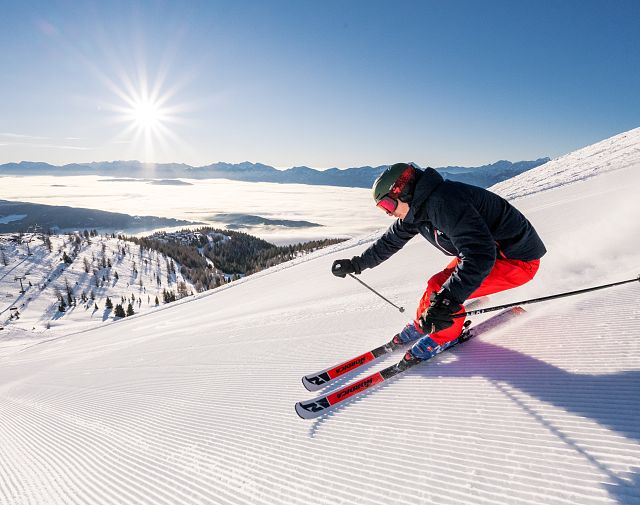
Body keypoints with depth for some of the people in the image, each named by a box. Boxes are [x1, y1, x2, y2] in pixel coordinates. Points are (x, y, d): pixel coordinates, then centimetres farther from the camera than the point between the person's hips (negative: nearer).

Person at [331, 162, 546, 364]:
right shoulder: (415, 211, 0)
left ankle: (443, 338, 8)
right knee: (438, 284, 8)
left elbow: (479, 254, -38)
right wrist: (355, 264, 19)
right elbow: (389, 241, 15)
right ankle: (422, 326, 32)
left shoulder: (444, 203, -31)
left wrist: (448, 299, -42)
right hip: (489, 251, 9)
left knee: (441, 294, -17)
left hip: (518, 259, -9)